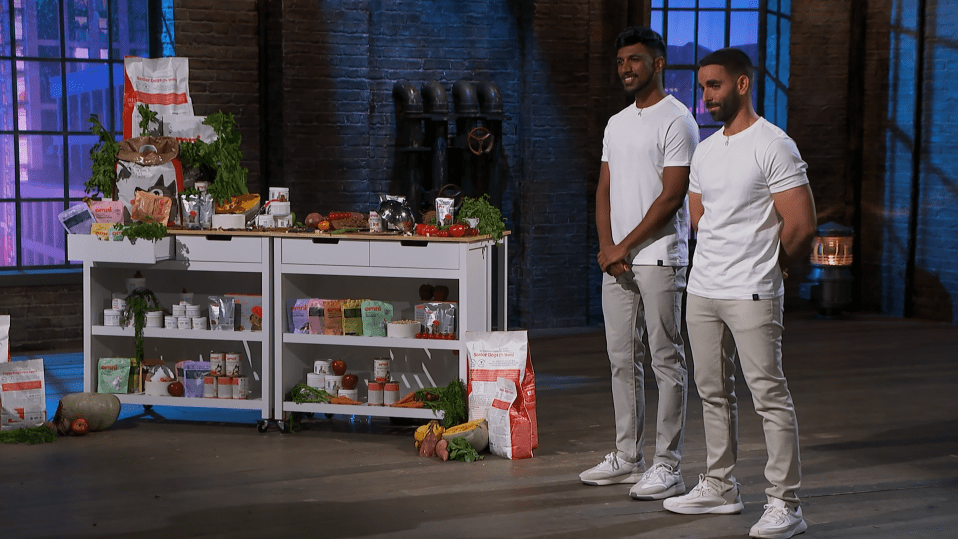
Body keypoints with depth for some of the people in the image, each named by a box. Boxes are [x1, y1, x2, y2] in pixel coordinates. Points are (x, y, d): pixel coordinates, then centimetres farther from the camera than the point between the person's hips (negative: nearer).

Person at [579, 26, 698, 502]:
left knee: (667, 361, -3)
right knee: (622, 361, 11)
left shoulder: (676, 120, -8)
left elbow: (672, 195, -14)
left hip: (659, 259, -8)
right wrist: (606, 246, -1)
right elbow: (605, 190, 15)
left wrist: (625, 246, -13)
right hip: (615, 262, 8)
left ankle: (667, 466, 2)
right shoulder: (616, 124, 17)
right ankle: (627, 458, 20)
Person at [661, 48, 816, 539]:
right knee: (714, 392, 15)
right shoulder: (705, 150, 13)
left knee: (769, 396, -6)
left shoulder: (773, 145, -11)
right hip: (702, 291, 8)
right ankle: (720, 487, 27)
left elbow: (801, 225, -12)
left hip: (751, 295, -8)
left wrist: (765, 270, 2)